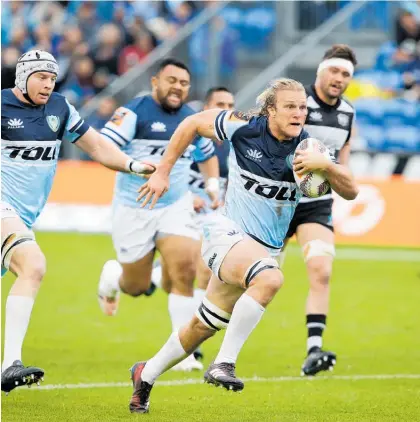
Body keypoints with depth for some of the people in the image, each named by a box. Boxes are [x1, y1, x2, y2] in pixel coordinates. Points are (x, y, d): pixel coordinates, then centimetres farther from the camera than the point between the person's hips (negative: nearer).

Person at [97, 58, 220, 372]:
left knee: (184, 270, -17)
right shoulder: (134, 112, -11)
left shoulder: (192, 120, 8)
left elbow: (207, 156, 26)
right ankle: (112, 275, 44)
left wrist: (213, 184, 9)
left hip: (176, 207, 3)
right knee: (136, 288, 6)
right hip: (133, 209, -3)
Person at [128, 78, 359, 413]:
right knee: (270, 279, -36)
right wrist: (163, 171, 6)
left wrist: (325, 165, -25)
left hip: (267, 248, 5)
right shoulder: (243, 128, -10)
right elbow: (192, 124, 6)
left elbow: (350, 191, -6)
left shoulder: (306, 148, -4)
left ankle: (146, 374, 37)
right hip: (228, 234, -4)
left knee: (204, 328, 14)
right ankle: (223, 364, -28)